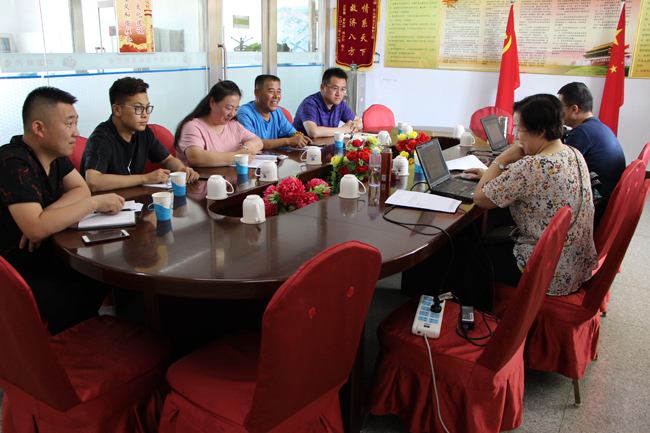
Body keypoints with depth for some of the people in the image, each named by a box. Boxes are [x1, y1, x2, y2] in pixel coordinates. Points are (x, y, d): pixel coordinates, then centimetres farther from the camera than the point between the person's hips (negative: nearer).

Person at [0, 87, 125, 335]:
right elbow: (36, 228, -33)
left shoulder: (55, 154, 3)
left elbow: (80, 189, 5)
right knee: (77, 303, -23)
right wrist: (95, 203, -25)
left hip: (47, 256, 8)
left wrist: (48, 214, -15)